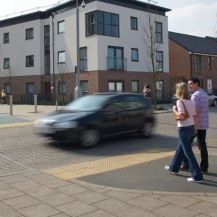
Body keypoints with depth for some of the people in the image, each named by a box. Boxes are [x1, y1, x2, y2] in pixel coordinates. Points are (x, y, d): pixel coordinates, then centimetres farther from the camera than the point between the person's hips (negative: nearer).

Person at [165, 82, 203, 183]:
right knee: (180, 149, 23)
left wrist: (174, 110, -10)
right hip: (191, 127, 8)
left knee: (188, 152, -3)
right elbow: (194, 115, 7)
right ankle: (174, 167, 40)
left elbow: (181, 115, -25)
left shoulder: (180, 101, -15)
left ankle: (197, 176, -2)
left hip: (184, 129, -8)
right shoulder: (191, 101, 7)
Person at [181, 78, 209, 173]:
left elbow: (195, 112, -21)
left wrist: (195, 127, -21)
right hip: (204, 125, 8)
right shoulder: (205, 94, 14)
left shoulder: (195, 95, -15)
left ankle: (186, 165, 14)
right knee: (202, 146, 8)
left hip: (196, 124, -8)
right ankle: (204, 167, 10)